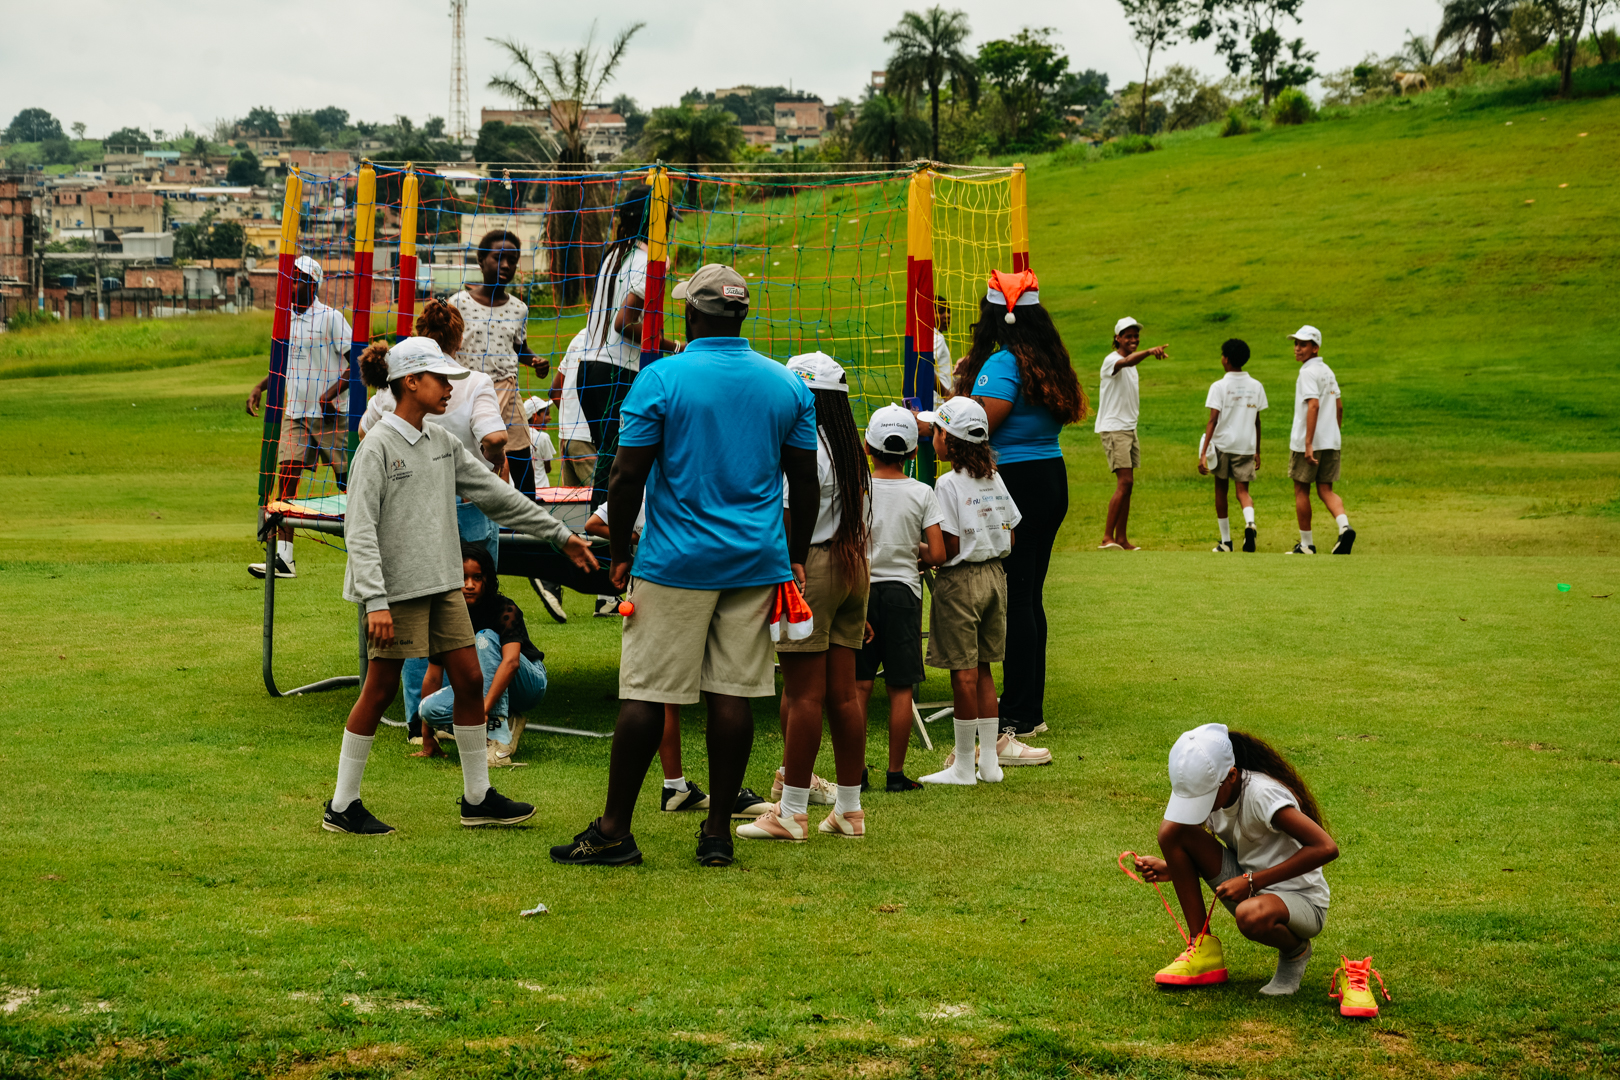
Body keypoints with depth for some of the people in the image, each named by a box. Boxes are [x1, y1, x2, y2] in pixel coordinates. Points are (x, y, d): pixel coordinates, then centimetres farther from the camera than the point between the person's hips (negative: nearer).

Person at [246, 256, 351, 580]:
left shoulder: (331, 318, -9)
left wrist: (333, 391, -21)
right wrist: (260, 387, 14)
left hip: (331, 414, -6)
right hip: (295, 411, 6)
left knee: (349, 483, 0)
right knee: (286, 476, -6)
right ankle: (283, 558, -9)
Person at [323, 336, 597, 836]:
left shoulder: (442, 443, 11)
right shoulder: (377, 447, -11)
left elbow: (496, 494, 17)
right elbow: (359, 530, -15)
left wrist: (562, 535, 18)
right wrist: (376, 601, -24)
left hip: (442, 584, 7)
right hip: (395, 588, -7)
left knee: (469, 679, 6)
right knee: (380, 690, -2)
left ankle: (478, 798, 17)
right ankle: (342, 806, 8)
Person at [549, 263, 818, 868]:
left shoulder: (662, 379, -6)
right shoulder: (787, 384, 6)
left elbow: (627, 476, -7)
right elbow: (805, 483, 9)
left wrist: (620, 552, 5)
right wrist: (796, 560, 18)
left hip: (676, 563, -4)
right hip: (757, 563, 4)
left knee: (645, 694, 0)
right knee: (733, 694, 5)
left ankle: (615, 830, 4)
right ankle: (718, 833, 8)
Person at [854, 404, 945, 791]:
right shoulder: (922, 493, -3)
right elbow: (938, 555, -8)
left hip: (863, 590, 0)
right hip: (903, 589, 0)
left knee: (859, 685, 5)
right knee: (901, 688, 5)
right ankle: (896, 773, 7)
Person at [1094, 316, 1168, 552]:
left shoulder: (1132, 365, 15)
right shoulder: (1112, 360, -14)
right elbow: (1126, 362, -37)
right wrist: (1149, 352, -55)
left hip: (1129, 429, 9)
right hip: (1113, 428, -9)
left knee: (1127, 484, 7)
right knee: (1124, 482, -16)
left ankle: (1122, 539, 10)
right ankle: (1107, 538, -16)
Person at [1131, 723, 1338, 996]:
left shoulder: (1262, 794, -26)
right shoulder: (1204, 790, -4)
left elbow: (1326, 848, -33)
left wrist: (1251, 881, -29)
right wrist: (1171, 870, -9)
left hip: (1301, 901, -7)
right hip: (1249, 891, 7)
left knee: (1252, 915, -43)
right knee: (1172, 830, -12)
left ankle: (1296, 951, -5)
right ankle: (1203, 947, -7)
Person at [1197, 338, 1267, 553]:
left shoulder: (1219, 386, -7)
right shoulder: (1256, 387, 5)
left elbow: (1213, 420, -14)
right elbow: (1257, 421, 11)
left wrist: (1203, 452, -16)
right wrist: (1257, 452, 19)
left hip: (1222, 445, -2)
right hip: (1246, 446, 2)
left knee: (1221, 490, 13)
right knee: (1243, 491, 5)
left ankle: (1226, 540, 18)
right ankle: (1250, 523, -27)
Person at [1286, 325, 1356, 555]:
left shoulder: (1309, 372, -12)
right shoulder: (1328, 371, 15)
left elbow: (1313, 406, -22)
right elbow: (1339, 407, 20)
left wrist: (1308, 444, -27)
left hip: (1308, 442, -8)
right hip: (1331, 442, 8)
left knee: (1301, 490, 4)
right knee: (1326, 489, 6)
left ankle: (1307, 544, 8)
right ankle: (1344, 526, -18)